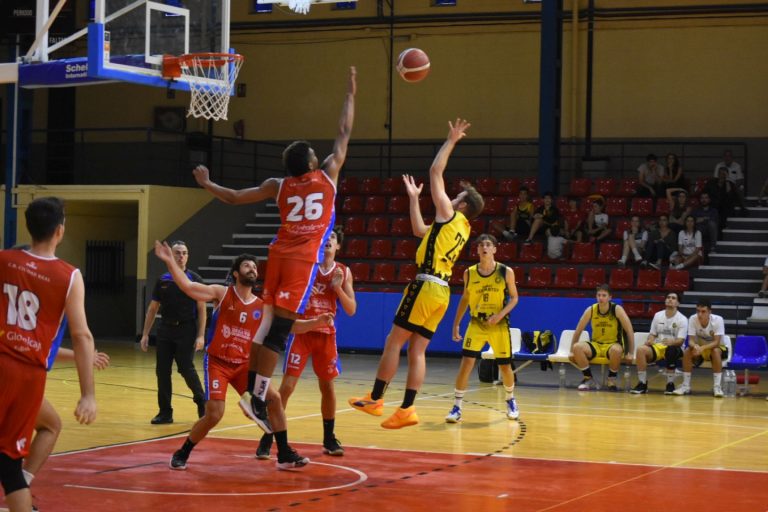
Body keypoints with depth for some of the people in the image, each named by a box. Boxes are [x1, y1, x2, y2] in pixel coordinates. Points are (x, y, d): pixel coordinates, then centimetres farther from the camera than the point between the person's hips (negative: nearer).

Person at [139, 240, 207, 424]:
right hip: (165, 329, 4)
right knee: (162, 371, 1)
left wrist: (200, 335, -10)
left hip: (186, 330, -4)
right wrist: (145, 334, 8)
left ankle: (202, 402, 14)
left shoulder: (194, 279, -1)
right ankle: (165, 412, 10)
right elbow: (153, 308, 13)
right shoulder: (162, 280, 8)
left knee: (186, 369, -9)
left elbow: (201, 309, -2)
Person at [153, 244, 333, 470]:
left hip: (243, 365, 5)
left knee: (274, 399, -5)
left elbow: (292, 325, 5)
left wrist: (318, 322, -10)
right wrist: (170, 262, -31)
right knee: (214, 415, -13)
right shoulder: (222, 294, -7)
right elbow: (187, 286, -19)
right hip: (217, 362, -4)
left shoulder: (262, 307, 3)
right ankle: (181, 454, 9)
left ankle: (285, 455, 6)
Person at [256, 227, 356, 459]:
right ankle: (267, 438, -1)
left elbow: (351, 310, 0)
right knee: (287, 385, -8)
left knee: (327, 386, 11)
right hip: (301, 331, -3)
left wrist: (338, 287, -14)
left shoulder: (343, 272, 3)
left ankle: (329, 439, 25)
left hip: (326, 334, 3)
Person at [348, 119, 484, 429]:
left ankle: (375, 399, 0)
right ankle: (407, 409, 2)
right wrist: (413, 198, 36)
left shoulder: (450, 215, -3)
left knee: (394, 341, -3)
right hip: (441, 290, 8)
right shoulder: (461, 228, 20)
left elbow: (436, 172, -2)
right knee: (417, 350, 6)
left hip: (426, 286, -8)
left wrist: (451, 141, 6)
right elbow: (420, 231, 33)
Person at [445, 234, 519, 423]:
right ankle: (457, 407, -6)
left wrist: (501, 314, -18)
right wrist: (456, 324, 8)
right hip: (476, 323, 1)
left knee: (505, 366, 8)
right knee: (466, 363, -12)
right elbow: (465, 299, 11)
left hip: (499, 325, -1)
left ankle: (511, 401, 35)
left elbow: (514, 297, -1)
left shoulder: (506, 272, -6)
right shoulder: (469, 273, 0)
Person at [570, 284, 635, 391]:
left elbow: (630, 331, -11)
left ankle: (612, 380, -13)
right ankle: (589, 379, -11)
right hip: (595, 345, 3)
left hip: (613, 344, -3)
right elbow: (578, 331, 3)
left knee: (616, 350, -40)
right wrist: (572, 351, 1)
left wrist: (631, 353, -17)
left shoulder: (617, 310, -12)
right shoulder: (591, 310, -5)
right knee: (577, 347, -28)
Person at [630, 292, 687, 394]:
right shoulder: (658, 315, 10)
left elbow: (680, 341, -11)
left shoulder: (682, 319, -3)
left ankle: (670, 384, -26)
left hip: (674, 347, -3)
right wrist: (649, 341, -9)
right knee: (641, 349, -27)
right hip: (658, 347, 3)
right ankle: (642, 383, -21)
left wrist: (671, 342, -33)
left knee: (671, 350, -40)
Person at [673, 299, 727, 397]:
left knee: (715, 351, -36)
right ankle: (686, 386, -18)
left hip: (716, 347, -3)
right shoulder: (692, 319, -18)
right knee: (687, 351, -27)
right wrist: (695, 346, -44)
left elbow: (716, 342, -30)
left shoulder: (718, 320, -25)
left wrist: (702, 348, -48)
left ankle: (717, 386, -30)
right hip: (699, 346, 3)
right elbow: (691, 340, -19)